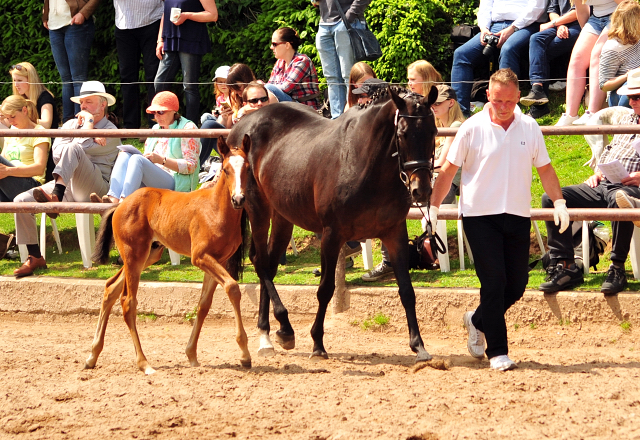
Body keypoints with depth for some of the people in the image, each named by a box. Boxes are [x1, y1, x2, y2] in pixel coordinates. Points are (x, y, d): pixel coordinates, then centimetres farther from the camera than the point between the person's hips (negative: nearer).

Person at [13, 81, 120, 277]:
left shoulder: (110, 132, 2)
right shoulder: (70, 124, 22)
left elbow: (81, 148, -14)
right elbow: (56, 154, 5)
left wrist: (88, 125, 0)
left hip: (94, 187, -6)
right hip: (66, 184, 6)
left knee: (73, 148, -33)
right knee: (21, 201, -14)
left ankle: (55, 198, -50)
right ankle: (35, 257, -9)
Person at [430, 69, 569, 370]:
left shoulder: (530, 128, 4)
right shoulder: (472, 128, -5)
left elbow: (544, 168, 13)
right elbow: (449, 170, 0)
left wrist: (558, 201, 0)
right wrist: (433, 205, -5)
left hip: (518, 216, 4)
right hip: (480, 215, -4)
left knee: (517, 285, 7)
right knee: (494, 282, -8)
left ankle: (478, 321, 33)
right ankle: (497, 351, 0)